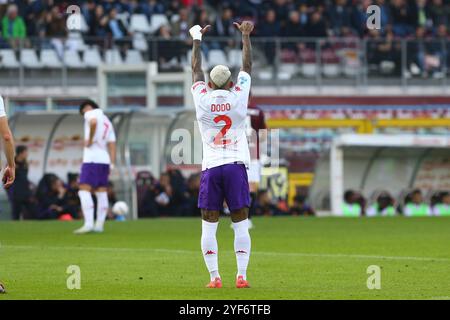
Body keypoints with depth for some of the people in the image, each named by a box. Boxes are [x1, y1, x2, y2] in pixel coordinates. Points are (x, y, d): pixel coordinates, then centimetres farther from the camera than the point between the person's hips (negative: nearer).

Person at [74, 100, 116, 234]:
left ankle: (88, 223, -23)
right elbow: (112, 145, 17)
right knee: (101, 193, 8)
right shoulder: (107, 121, 24)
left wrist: (90, 140, -14)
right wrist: (111, 164, 13)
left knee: (84, 190, -12)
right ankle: (99, 225, 6)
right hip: (104, 160, 8)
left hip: (91, 159, -8)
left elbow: (93, 122, -25)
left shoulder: (91, 113, 1)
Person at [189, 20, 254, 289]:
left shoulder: (203, 100, 1)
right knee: (241, 224, 1)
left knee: (209, 226, 2)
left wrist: (197, 39, 28)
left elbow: (196, 69, 16)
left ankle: (215, 277, -4)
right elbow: (247, 66, 13)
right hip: (236, 166, 0)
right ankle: (241, 276, -6)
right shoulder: (237, 98, -1)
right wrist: (246, 36, 25)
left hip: (211, 167, 1)